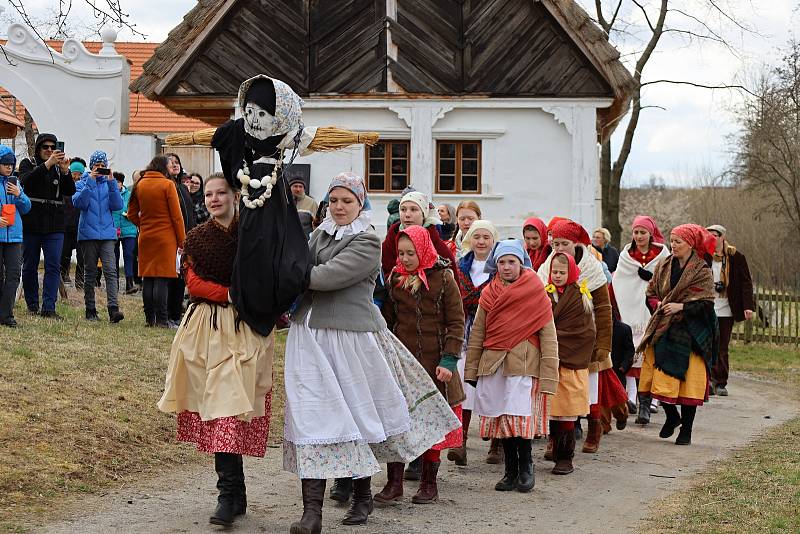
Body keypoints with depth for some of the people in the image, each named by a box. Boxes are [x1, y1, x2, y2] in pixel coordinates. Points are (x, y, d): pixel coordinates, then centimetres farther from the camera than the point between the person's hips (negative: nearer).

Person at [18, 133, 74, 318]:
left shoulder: (59, 168, 13)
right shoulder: (28, 163, 4)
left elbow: (70, 191, 2)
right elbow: (26, 181, -17)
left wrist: (65, 171, -14)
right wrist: (47, 165, -25)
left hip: (54, 226, 2)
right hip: (31, 224, -2)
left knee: (54, 266, -7)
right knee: (30, 266, 6)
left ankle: (48, 307, -9)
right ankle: (32, 304, 19)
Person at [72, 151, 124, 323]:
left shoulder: (109, 183, 10)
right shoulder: (83, 182, 6)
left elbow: (117, 205, -2)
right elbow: (78, 202, -11)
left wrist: (111, 183, -10)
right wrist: (90, 181, -15)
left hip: (107, 233, 0)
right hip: (88, 233, 0)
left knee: (110, 270, -13)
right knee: (90, 273, 6)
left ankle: (113, 309, -22)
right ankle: (90, 310, 14)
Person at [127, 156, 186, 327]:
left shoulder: (139, 185, 5)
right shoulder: (167, 185, -8)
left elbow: (132, 214, 9)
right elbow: (176, 216, -7)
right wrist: (182, 241, -2)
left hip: (145, 237, 5)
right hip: (165, 237, -4)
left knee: (147, 279, 9)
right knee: (162, 280, -5)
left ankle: (149, 318, 11)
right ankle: (161, 319, -6)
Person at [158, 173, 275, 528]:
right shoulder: (196, 238, 11)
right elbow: (193, 282, 0)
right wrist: (233, 294, -12)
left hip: (245, 327, -2)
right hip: (207, 326, 2)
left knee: (230, 403, -10)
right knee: (216, 403, -1)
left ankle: (229, 494, -7)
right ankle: (235, 493, 5)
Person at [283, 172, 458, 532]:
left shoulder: (367, 242, -7)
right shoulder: (320, 233, 15)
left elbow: (327, 277, -18)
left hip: (349, 336, -5)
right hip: (308, 336, 5)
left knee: (357, 413, 8)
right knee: (310, 418, -3)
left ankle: (362, 495, 27)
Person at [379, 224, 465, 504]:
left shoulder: (443, 279, -2)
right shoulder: (395, 279, 8)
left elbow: (456, 323, -3)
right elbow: (386, 320, 15)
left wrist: (449, 361, -10)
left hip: (434, 363, -3)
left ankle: (429, 484, 14)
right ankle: (394, 483, 5)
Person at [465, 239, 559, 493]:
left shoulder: (536, 294, -1)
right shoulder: (489, 294, 10)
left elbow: (549, 337, -2)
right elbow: (477, 334, 13)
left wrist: (548, 374, -8)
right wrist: (471, 368, 8)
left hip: (523, 365, -4)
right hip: (492, 365, 4)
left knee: (518, 417, -13)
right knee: (501, 419, 6)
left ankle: (525, 467, 5)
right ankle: (511, 471, 17)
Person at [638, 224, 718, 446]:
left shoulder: (702, 272, -4)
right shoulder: (663, 267, 10)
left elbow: (707, 303, -8)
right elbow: (650, 294, 15)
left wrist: (681, 307, -18)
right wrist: (658, 304, -6)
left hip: (690, 333, -4)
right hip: (663, 331, 4)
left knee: (688, 381, -2)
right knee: (661, 377, 1)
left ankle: (686, 429, 9)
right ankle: (672, 416, 25)